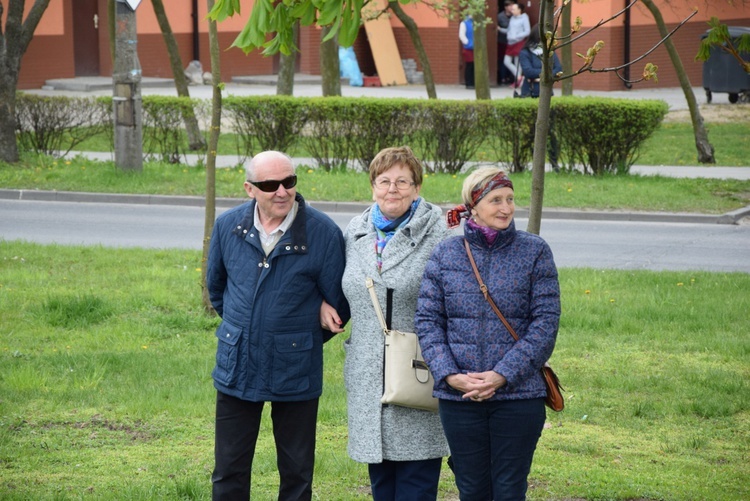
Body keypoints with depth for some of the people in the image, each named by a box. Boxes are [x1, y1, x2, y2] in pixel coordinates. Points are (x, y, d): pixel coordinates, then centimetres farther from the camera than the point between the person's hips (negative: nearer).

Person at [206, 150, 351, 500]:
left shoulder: (323, 232, -12)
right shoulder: (229, 226, -1)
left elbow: (338, 303, -3)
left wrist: (308, 338, 3)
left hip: (295, 371, -3)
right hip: (237, 367, 3)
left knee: (297, 472, 9)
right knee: (229, 473, 9)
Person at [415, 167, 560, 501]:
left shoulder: (534, 252, 0)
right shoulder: (445, 254, 4)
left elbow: (546, 321, -5)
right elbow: (427, 320, 2)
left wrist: (503, 375, -14)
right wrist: (449, 375, -12)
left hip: (518, 395, -2)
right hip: (458, 396, 2)